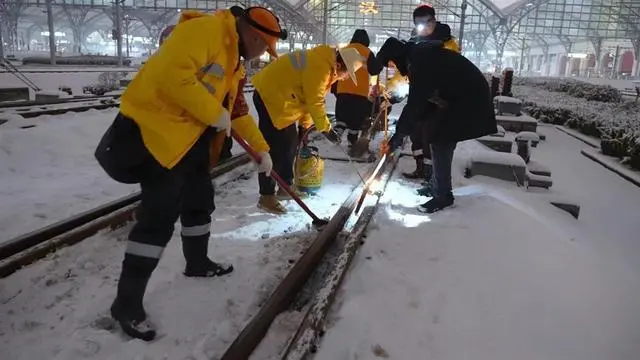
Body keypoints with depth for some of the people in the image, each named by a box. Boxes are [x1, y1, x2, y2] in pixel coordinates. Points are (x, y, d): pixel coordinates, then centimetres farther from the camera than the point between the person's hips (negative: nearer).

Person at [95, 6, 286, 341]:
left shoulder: (234, 63, 16)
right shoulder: (205, 29, -16)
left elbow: (238, 111, 23)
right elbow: (173, 74, -29)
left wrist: (261, 149, 24)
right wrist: (215, 114, -20)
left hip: (192, 138, 10)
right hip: (155, 128, -10)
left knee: (200, 200, 19)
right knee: (160, 215, -10)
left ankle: (197, 262, 42)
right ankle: (127, 303, 2)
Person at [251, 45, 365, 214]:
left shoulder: (325, 63, 10)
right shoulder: (320, 67, -22)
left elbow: (311, 98, 14)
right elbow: (315, 102, -21)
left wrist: (305, 124, 15)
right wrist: (326, 129, -13)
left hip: (280, 96, 10)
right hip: (270, 96, -10)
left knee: (290, 143, 14)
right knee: (274, 148, -9)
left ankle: (285, 187, 24)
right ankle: (266, 196, -3)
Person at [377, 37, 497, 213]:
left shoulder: (420, 61, -23)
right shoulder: (419, 55, 7)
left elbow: (415, 103, -25)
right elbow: (420, 98, 10)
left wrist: (398, 134, -19)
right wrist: (403, 128, 5)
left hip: (467, 100, -10)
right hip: (460, 98, 10)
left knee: (440, 143, -11)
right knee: (438, 140, 14)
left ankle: (443, 195, -3)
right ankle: (436, 186, 25)